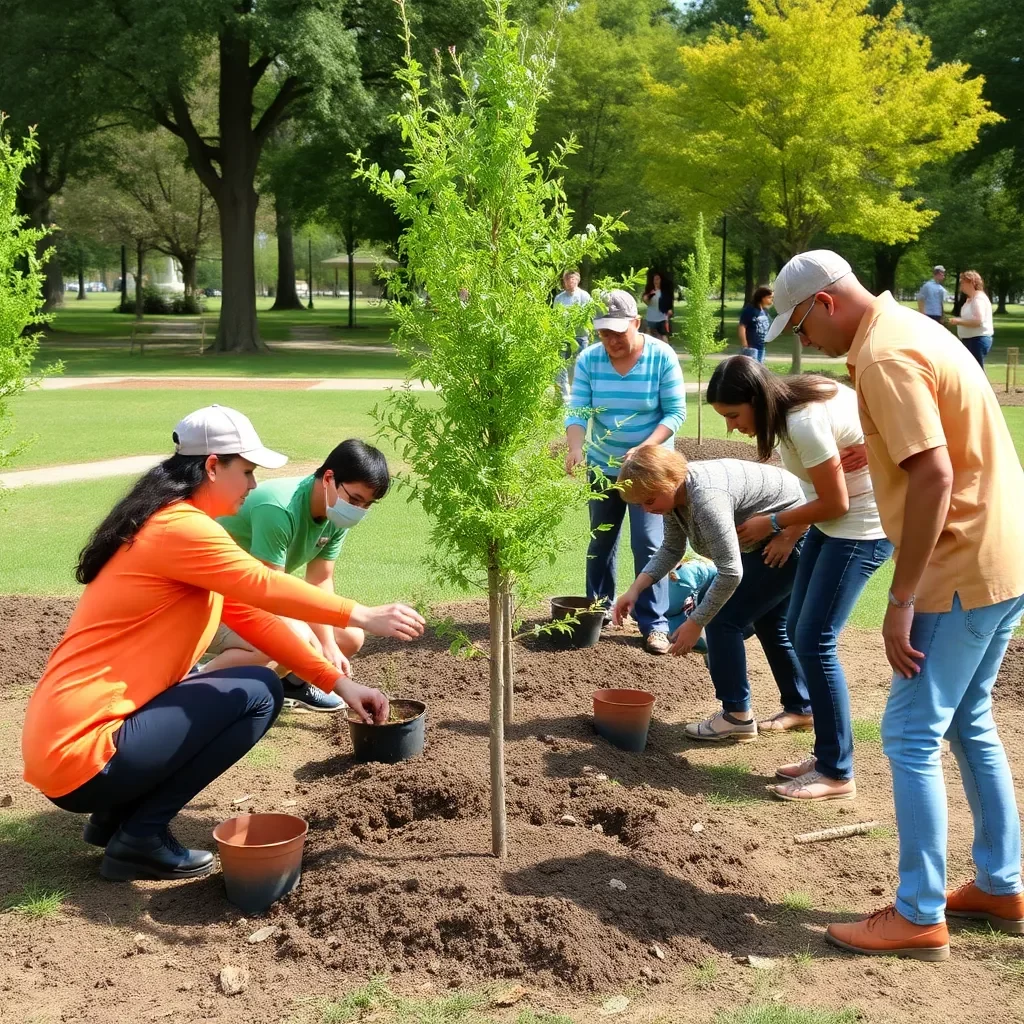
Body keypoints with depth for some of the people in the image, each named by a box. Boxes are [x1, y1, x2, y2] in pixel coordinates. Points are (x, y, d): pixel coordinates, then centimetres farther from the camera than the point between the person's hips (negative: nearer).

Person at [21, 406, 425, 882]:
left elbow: (251, 614, 15)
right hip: (79, 753, -10)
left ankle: (115, 816, 17)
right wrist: (364, 616, -3)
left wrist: (338, 682, 10)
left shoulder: (172, 523, 16)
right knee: (259, 692, -6)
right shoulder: (181, 527, -14)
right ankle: (140, 838, -3)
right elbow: (266, 589, -14)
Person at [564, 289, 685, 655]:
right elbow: (577, 410, -13)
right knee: (601, 540, 14)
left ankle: (654, 623, -2)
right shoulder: (588, 360, -8)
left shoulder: (662, 357, -15)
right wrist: (575, 447, -33)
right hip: (603, 465, 3)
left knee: (648, 543, -8)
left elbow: (675, 412, -14)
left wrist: (645, 449, -27)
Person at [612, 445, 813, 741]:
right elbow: (671, 549, 8)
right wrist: (635, 589, -5)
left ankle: (737, 715, -4)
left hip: (792, 536, -11)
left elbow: (730, 572, -33)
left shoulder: (705, 496, -33)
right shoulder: (672, 492, -3)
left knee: (723, 619, -11)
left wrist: (695, 623, -27)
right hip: (769, 537, 11)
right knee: (769, 623, 21)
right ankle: (800, 708, 33)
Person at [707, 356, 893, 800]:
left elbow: (835, 504, -21)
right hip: (835, 519, 10)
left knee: (814, 640, -10)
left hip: (863, 525, -10)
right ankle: (827, 753, 17)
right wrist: (790, 532, 7)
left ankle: (836, 773, -1)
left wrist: (772, 523, -9)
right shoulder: (791, 401, 1)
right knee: (798, 628, 9)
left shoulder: (805, 422, -28)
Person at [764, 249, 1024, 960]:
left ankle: (919, 917, 6)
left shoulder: (884, 356, -17)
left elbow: (934, 476, -25)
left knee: (912, 736, -3)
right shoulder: (909, 329, 13)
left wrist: (901, 600, -22)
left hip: (964, 569, -10)